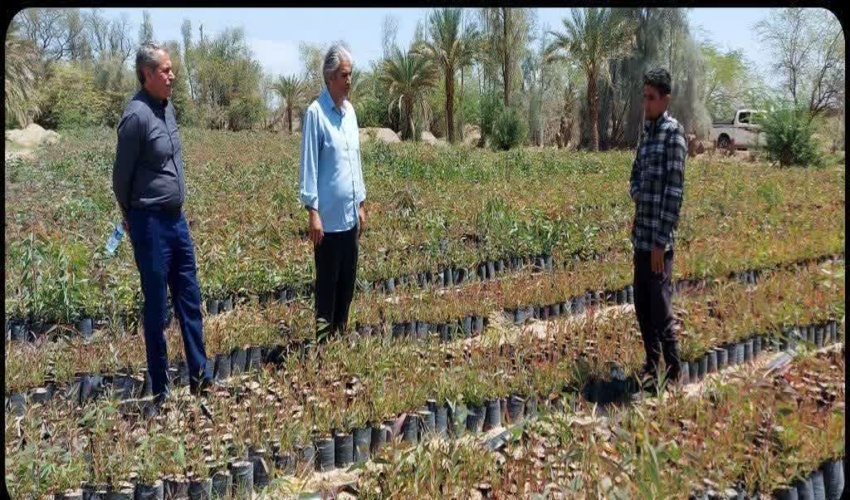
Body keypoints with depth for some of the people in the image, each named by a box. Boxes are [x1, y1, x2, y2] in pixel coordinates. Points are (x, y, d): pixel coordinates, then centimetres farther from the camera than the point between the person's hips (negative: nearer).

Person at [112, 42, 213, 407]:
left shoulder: (168, 107, 8)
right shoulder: (136, 115, -17)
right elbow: (121, 175, -10)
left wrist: (175, 212, 16)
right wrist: (132, 217, 4)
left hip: (177, 218, 8)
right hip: (151, 224, -8)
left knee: (190, 300, 13)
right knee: (156, 308, 2)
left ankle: (200, 377, 24)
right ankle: (159, 389, 15)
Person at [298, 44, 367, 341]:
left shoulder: (350, 111, 12)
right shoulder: (316, 113, -10)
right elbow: (308, 165, -13)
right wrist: (312, 210, -16)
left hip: (350, 215, 7)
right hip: (328, 217, -7)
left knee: (348, 284, 14)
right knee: (327, 285, 2)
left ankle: (341, 335, 27)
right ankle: (324, 341, 13)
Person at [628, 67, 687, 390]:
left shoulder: (673, 134, -12)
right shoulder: (647, 131, 14)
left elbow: (674, 192, -17)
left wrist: (660, 242, -18)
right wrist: (636, 192, -3)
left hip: (657, 239, -8)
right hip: (640, 235, 8)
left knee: (660, 309, -1)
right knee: (641, 305, 15)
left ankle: (673, 375, 11)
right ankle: (651, 366, 29)